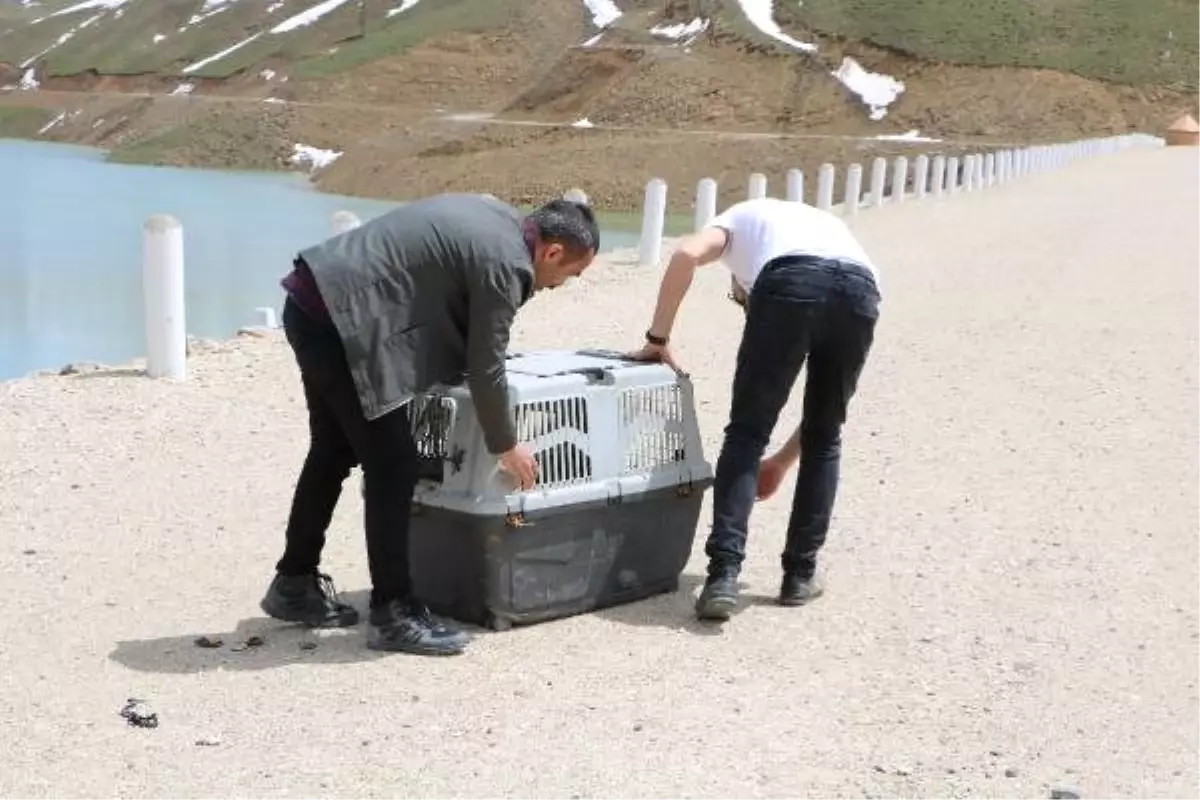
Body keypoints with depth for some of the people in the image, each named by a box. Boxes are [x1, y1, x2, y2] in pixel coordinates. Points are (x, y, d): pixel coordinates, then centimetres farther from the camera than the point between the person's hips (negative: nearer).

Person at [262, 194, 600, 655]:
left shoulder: (496, 218, 14)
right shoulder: (504, 263, -14)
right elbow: (485, 369, -9)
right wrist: (505, 447, 3)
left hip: (314, 302, 11)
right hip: (345, 319, -11)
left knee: (333, 453, 21)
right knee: (393, 468, -4)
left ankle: (295, 584, 33)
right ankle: (394, 614, 4)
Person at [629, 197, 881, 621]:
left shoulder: (741, 217, 36)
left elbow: (687, 254, 8)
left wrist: (658, 339, 17)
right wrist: (782, 461, 44)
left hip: (789, 283, -4)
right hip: (861, 289, 4)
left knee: (746, 434, 7)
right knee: (824, 440, 22)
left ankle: (724, 575, -3)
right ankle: (800, 575, 26)